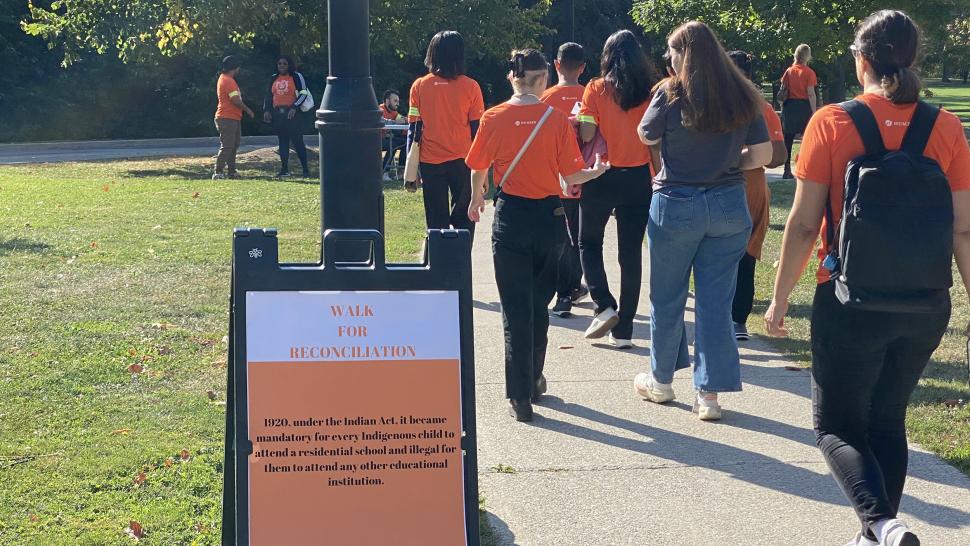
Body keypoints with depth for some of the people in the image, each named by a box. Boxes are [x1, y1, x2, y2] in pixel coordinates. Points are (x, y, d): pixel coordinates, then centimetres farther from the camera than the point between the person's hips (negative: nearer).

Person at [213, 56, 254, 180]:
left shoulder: (224, 78, 17)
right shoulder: (228, 81, -16)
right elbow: (236, 100, -21)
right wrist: (247, 109, -9)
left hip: (233, 118, 11)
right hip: (228, 118, -11)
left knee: (233, 145, 15)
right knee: (226, 146, -11)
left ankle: (232, 171, 21)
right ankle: (218, 173, -11)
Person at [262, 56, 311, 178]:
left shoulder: (296, 76, -1)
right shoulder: (274, 78, 16)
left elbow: (303, 93, -7)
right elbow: (269, 95, 20)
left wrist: (294, 107, -17)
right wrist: (266, 110, 7)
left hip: (292, 114, -6)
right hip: (277, 114, 6)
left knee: (297, 141, -7)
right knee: (282, 141, 8)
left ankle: (305, 169, -2)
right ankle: (285, 169, 12)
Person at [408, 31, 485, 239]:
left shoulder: (419, 86, -1)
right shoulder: (470, 87, -4)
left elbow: (413, 129, 0)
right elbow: (477, 129, -2)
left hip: (430, 162, 1)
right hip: (462, 161, -1)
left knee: (436, 222, 8)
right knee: (464, 221, 11)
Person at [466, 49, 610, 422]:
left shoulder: (494, 118, -6)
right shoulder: (557, 119, -7)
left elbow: (478, 169, 2)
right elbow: (570, 175, -7)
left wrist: (476, 199, 22)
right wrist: (597, 171, 15)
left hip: (511, 216, -1)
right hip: (550, 215, 1)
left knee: (516, 308, 3)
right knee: (539, 304, 18)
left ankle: (520, 397, 1)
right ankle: (533, 381, 31)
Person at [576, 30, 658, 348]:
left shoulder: (596, 89, -6)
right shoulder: (651, 91, 0)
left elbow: (586, 134, -11)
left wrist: (578, 118, 7)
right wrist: (656, 178, 10)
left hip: (602, 176, -2)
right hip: (639, 179, 2)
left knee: (589, 242, 18)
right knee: (631, 252, 7)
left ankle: (604, 306, 0)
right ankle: (624, 330, 9)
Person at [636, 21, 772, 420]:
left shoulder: (671, 93, -10)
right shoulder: (743, 96, -1)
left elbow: (647, 137, 6)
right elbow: (762, 155, 1)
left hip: (676, 204, -2)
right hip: (729, 205, 3)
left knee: (667, 297, 13)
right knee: (716, 299, 7)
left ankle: (661, 380, 28)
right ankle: (709, 393, 8)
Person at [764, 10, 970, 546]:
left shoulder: (831, 123, -10)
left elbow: (803, 225, -10)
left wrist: (779, 299, 1)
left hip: (852, 302, -4)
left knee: (837, 425, 9)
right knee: (888, 421, 21)